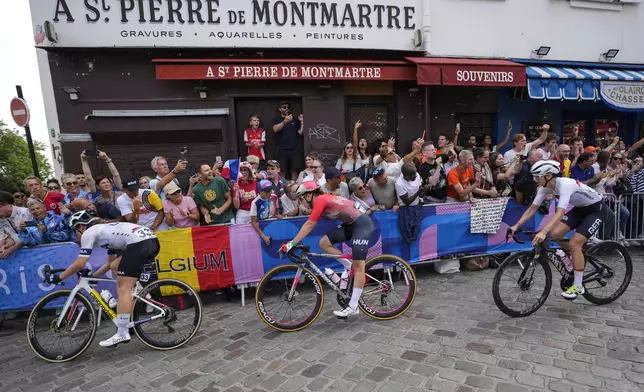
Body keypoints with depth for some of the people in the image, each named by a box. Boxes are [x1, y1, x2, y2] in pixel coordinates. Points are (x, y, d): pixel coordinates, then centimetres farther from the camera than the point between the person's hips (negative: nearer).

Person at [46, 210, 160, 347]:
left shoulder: (88, 233, 13)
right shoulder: (105, 229, 36)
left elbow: (80, 264, 8)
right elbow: (110, 263, 40)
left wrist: (58, 277, 21)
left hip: (138, 243, -9)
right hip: (152, 240, 9)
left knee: (123, 289, -1)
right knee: (116, 266, 28)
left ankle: (122, 334, 0)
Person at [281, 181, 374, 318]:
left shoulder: (320, 200, -16)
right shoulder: (323, 198, 10)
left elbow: (309, 226, -18)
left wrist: (291, 243, -13)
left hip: (361, 224, -10)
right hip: (351, 224, 10)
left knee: (358, 266, -9)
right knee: (323, 243, 2)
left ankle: (353, 307, -7)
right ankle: (349, 266, 11)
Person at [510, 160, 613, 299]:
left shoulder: (565, 184, -34)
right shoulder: (546, 187, -12)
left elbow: (560, 213, -47)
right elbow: (532, 208, -11)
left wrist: (543, 232, -58)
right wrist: (516, 225, -22)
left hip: (596, 209, -7)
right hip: (579, 209, 7)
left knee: (574, 243, -19)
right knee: (555, 234, -11)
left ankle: (578, 286, -5)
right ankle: (579, 254, 18)